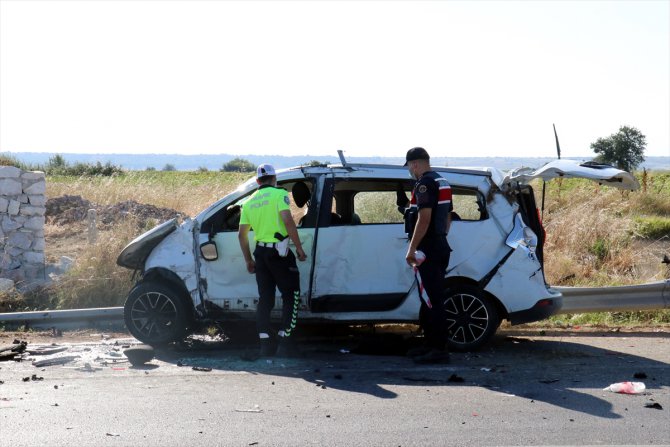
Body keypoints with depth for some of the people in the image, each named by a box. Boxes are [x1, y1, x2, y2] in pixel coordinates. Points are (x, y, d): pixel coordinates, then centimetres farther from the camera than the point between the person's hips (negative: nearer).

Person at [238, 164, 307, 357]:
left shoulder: (249, 202, 14)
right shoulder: (279, 194, -3)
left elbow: (241, 234, 12)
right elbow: (287, 220, -17)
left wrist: (248, 260, 20)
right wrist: (299, 248, -12)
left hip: (260, 253, 6)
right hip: (279, 251, -5)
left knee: (265, 299, 10)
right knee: (291, 296, 4)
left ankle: (265, 344, 5)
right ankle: (285, 342, -5)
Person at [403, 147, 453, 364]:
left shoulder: (425, 184, -14)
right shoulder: (442, 183, 17)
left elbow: (424, 219, -22)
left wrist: (412, 249, -20)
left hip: (429, 249, -10)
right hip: (440, 246, 10)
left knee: (433, 299, -9)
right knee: (431, 298, 16)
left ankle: (439, 350, -8)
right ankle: (431, 345, 22)